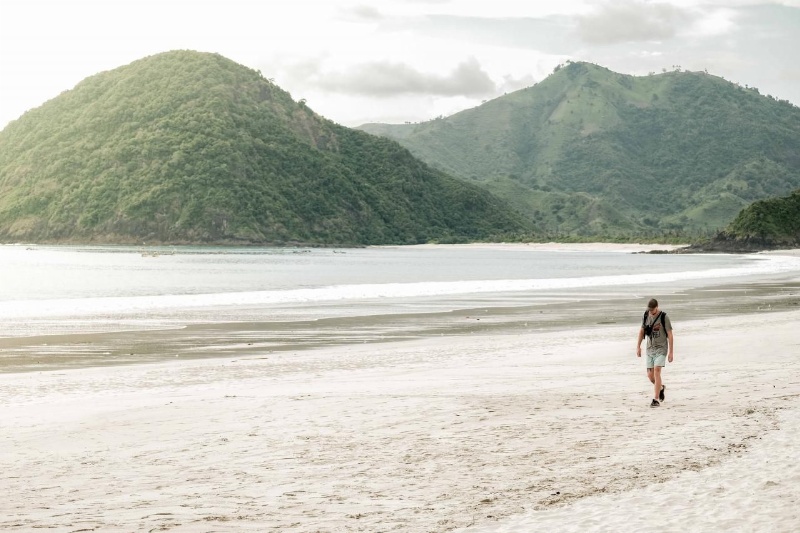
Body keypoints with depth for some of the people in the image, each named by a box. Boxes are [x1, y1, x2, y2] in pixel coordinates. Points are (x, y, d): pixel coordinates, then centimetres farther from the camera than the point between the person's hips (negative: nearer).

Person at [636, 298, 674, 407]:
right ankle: (661, 388, 35)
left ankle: (656, 399, -15)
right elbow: (641, 332, 14)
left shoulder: (664, 317, -11)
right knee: (650, 375, 4)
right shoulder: (645, 316, 3)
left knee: (656, 371, -18)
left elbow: (670, 335, -8)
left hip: (661, 349, -5)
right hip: (650, 349, 5)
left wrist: (670, 352, -10)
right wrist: (638, 347, 7)